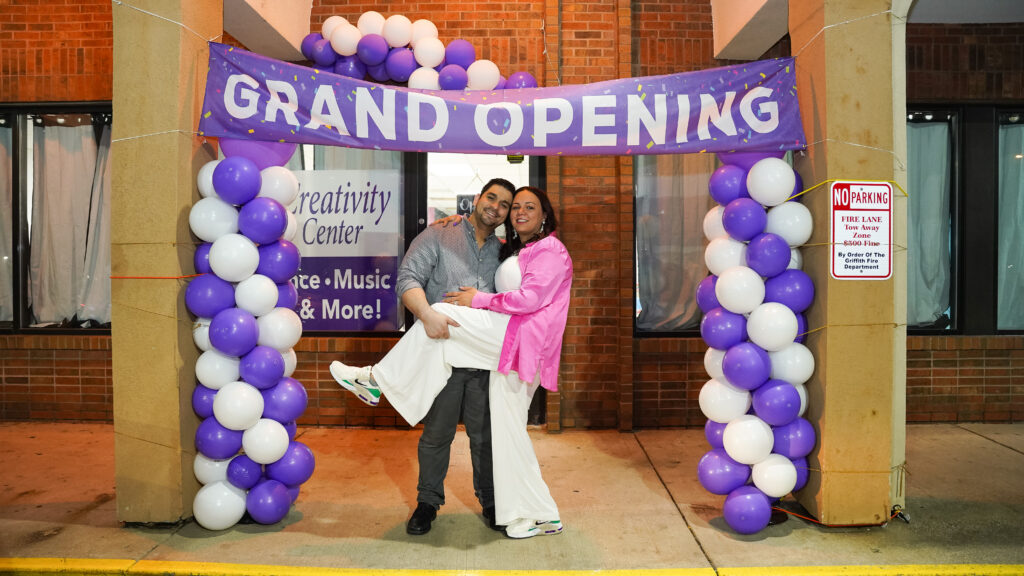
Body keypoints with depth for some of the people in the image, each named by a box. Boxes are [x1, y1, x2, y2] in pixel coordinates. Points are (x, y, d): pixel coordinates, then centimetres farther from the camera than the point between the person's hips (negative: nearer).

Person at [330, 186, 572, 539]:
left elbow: (530, 297, -16)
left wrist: (478, 300, -9)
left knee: (442, 313, -16)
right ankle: (542, 515, 14)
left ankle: (376, 378, -6)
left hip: (520, 336, -10)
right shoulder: (514, 250, 26)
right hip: (504, 347, 10)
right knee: (506, 431, 8)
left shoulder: (551, 251, -2)